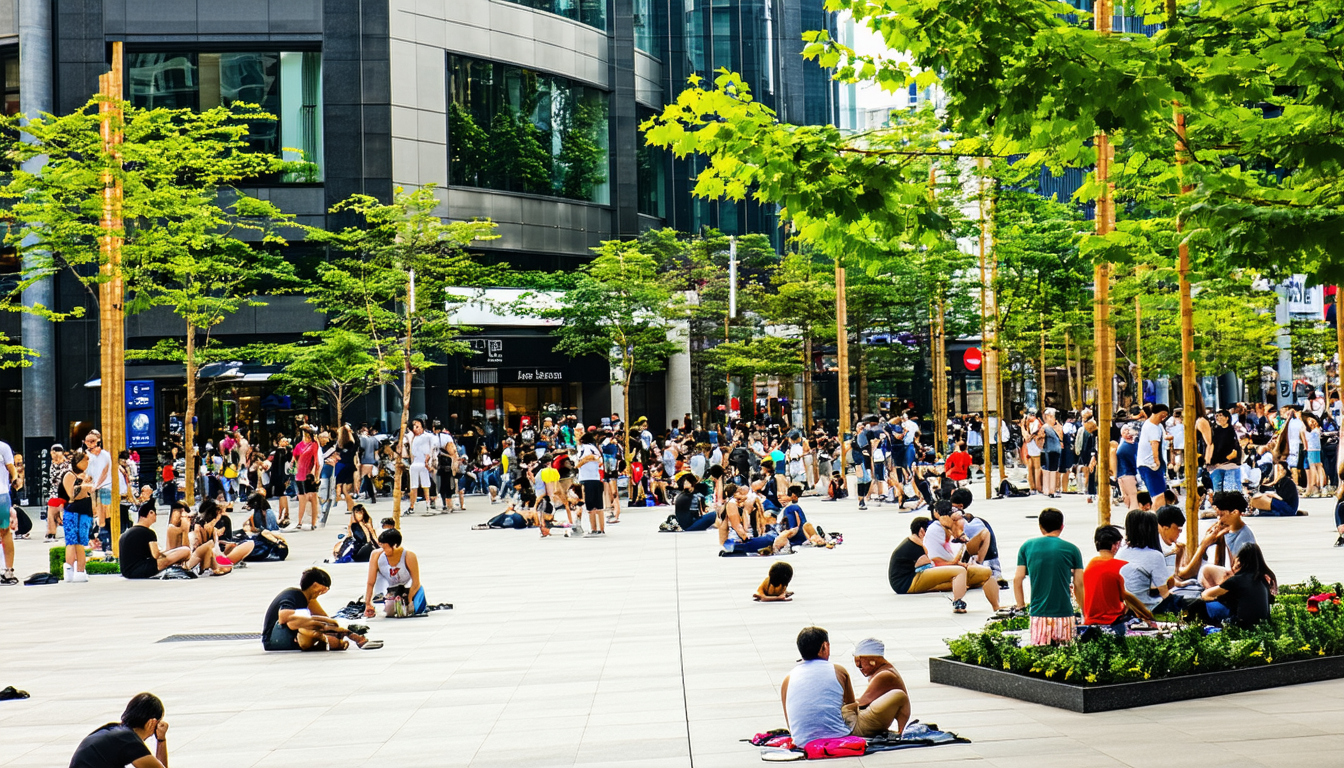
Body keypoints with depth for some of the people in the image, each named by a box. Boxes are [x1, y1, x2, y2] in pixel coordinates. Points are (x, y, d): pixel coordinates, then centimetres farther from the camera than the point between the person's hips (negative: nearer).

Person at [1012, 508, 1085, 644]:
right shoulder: (1072, 550, 2)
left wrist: (1021, 607, 14)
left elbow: (1017, 580, 5)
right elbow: (1079, 585, 2)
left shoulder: (1027, 547, 6)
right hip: (1064, 615, -1)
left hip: (1038, 614, 1)